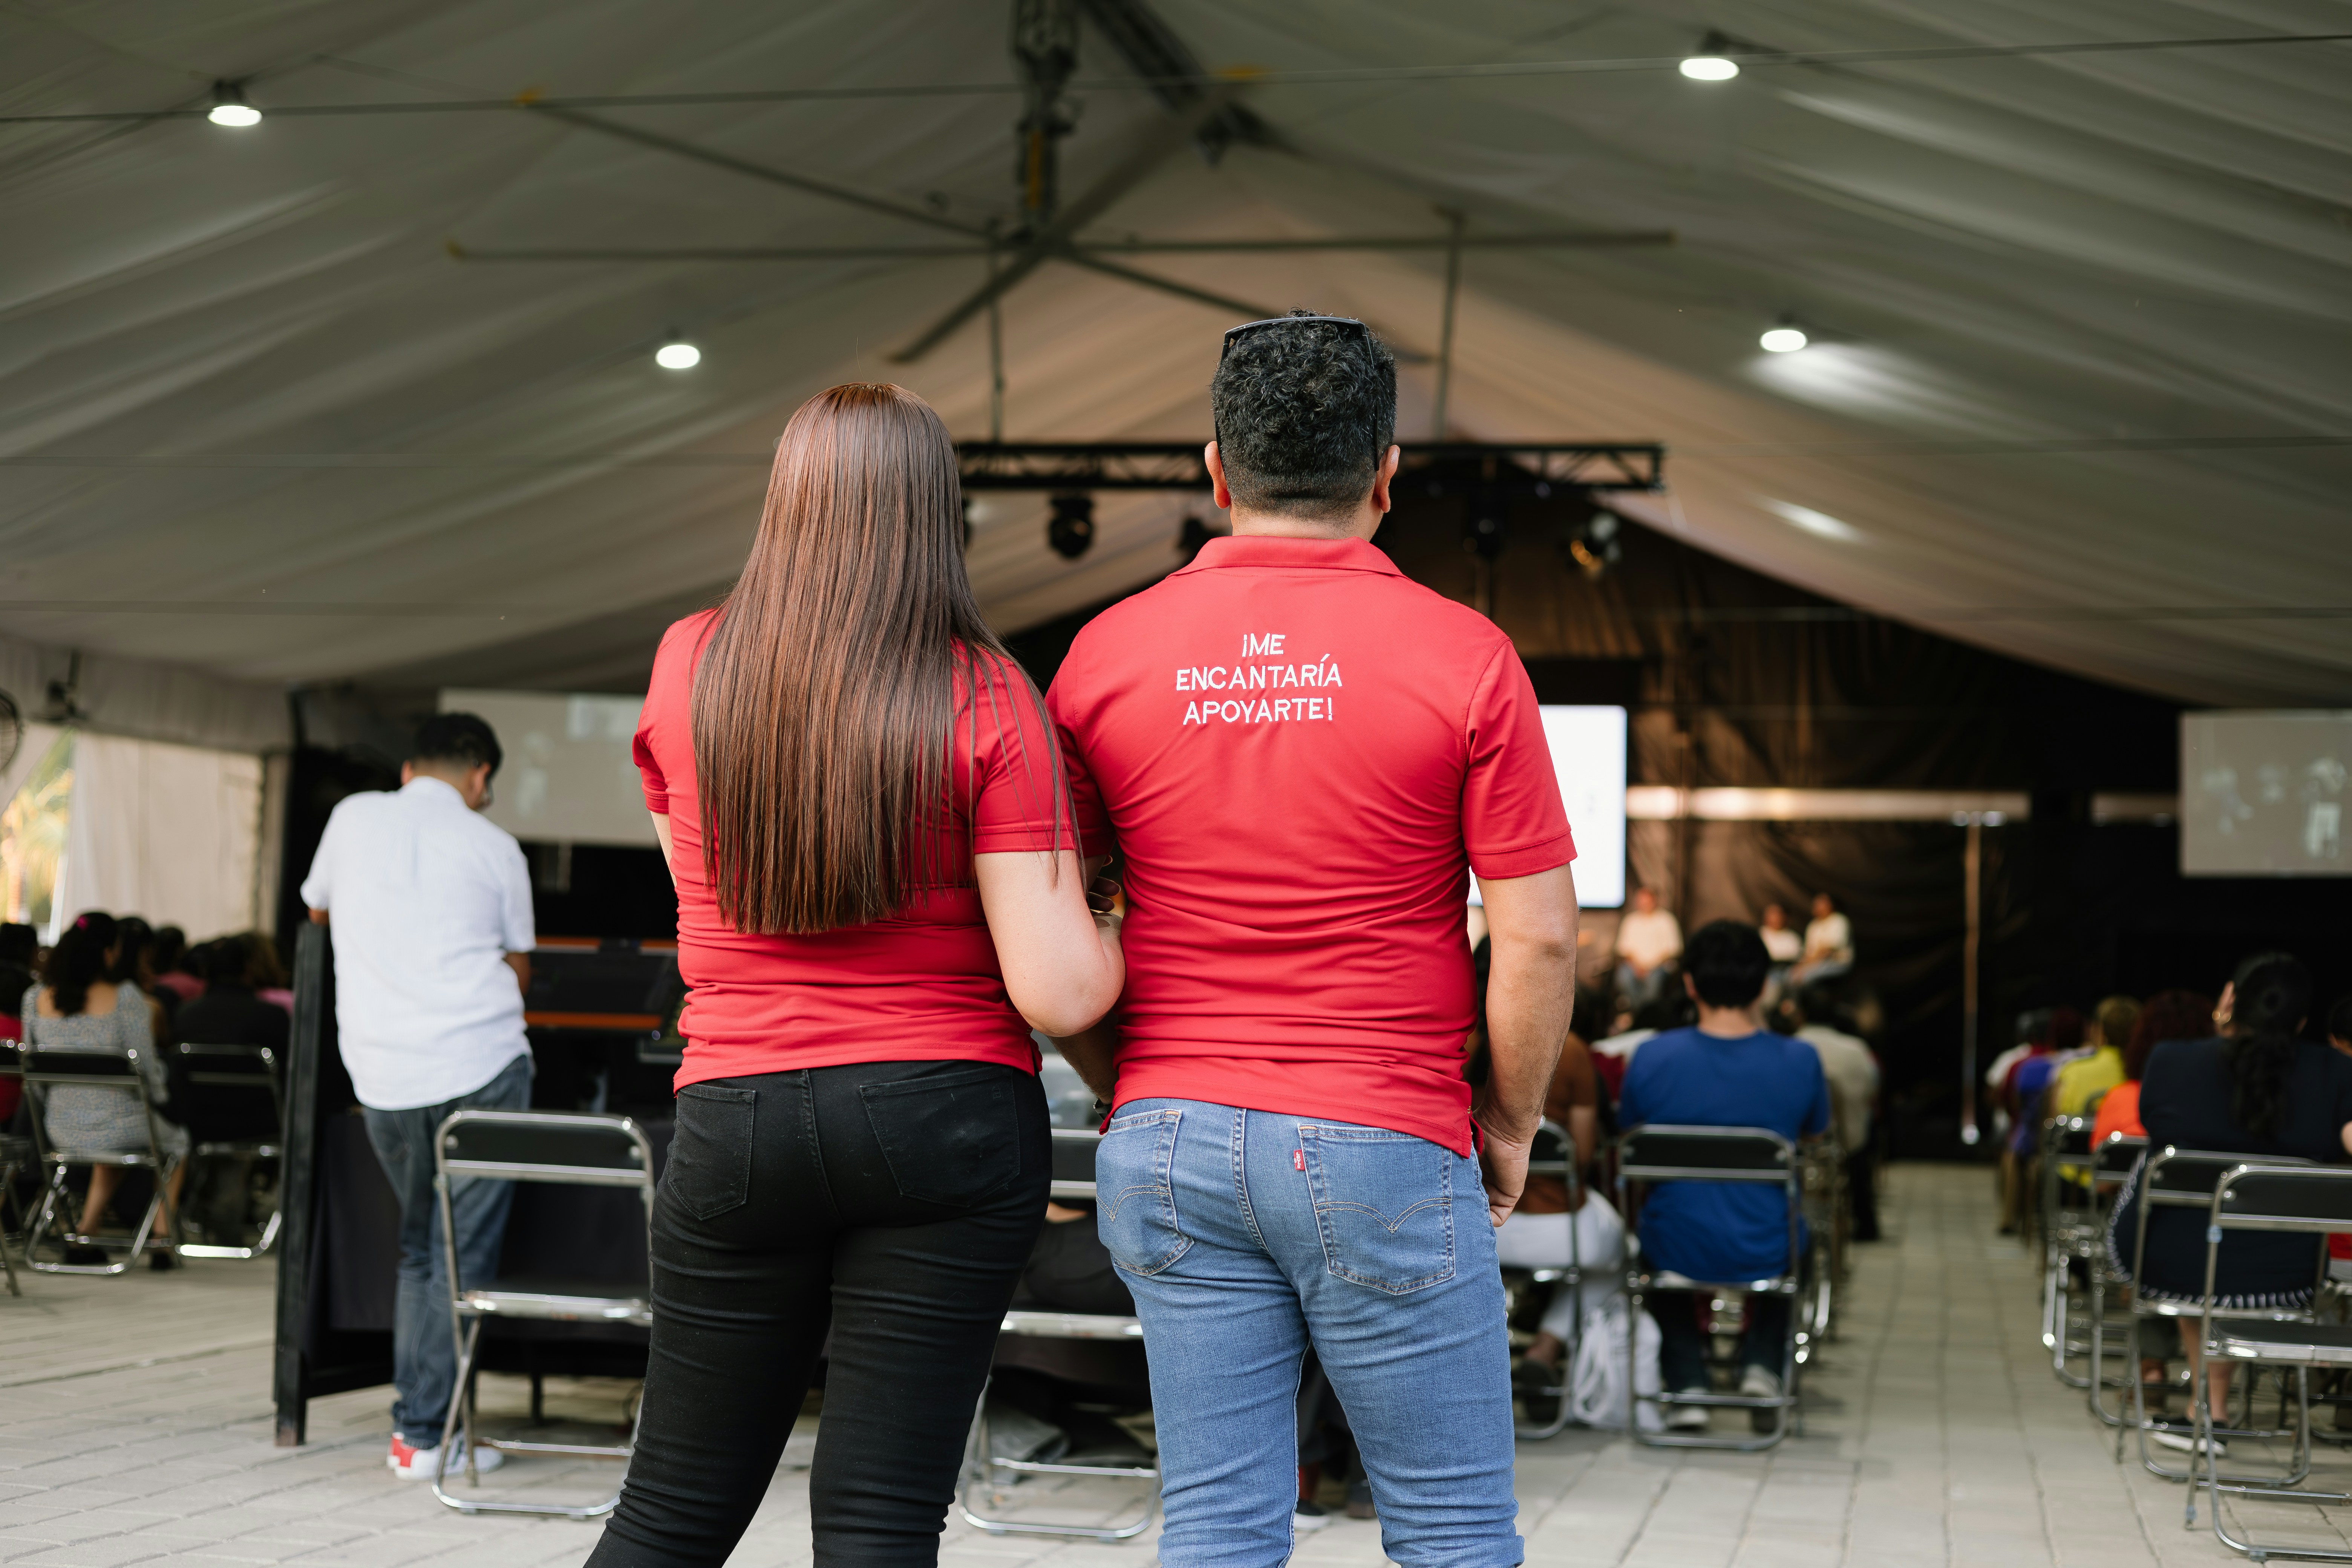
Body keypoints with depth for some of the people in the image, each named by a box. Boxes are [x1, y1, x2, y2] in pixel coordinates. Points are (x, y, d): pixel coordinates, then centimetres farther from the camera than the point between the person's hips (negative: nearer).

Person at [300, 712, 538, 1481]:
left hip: (384, 1076, 3)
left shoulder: (354, 817, 11)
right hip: (481, 1064, -3)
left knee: (420, 1248, 16)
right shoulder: (494, 846, 5)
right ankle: (423, 1433, 0)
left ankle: (417, 1423, 13)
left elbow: (316, 908, 31)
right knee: (463, 1255, 1)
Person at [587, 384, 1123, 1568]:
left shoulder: (687, 668, 2)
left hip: (736, 1116, 3)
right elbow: (1057, 992, -11)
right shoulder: (984, 700, -8)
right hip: (951, 1121, -2)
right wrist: (1120, 927, 9)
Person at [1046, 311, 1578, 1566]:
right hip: (1386, 1154, -3)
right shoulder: (1463, 658, -7)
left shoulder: (1109, 654, 1)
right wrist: (1510, 1123, 6)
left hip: (1174, 1143, 4)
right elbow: (1538, 940, -8)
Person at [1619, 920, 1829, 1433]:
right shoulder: (1799, 1060, -13)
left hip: (1678, 1250, 0)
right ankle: (1762, 1364, 22)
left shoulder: (1653, 1057, -13)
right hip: (1765, 1254, 1)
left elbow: (1630, 1140, 5)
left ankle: (1686, 1386, 27)